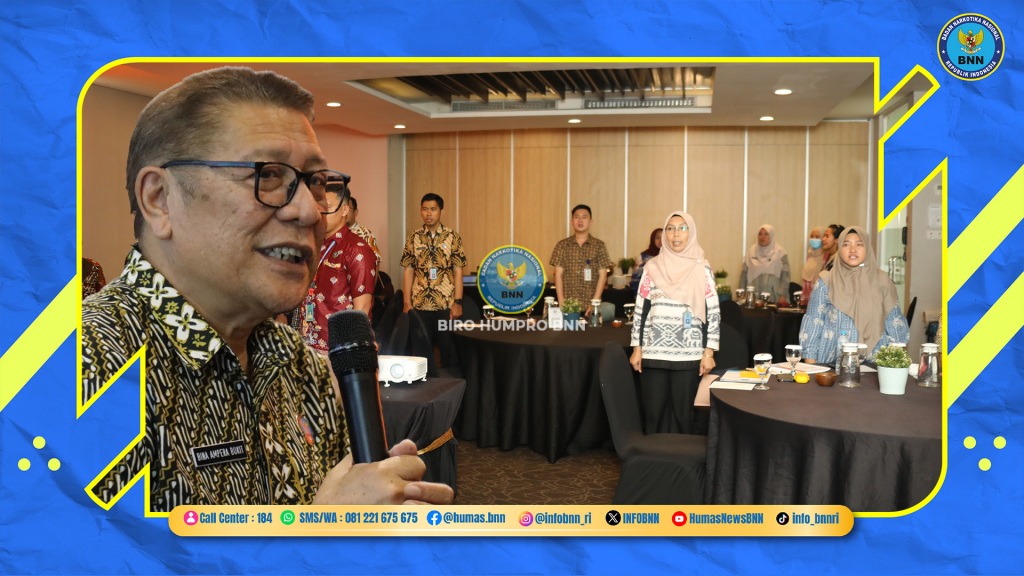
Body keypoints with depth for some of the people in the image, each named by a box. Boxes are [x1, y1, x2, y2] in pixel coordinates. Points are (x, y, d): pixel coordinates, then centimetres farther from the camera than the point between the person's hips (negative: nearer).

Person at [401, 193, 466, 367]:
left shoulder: (453, 237, 1)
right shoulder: (413, 238, 6)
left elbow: (458, 271, 0)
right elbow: (408, 272, 6)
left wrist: (458, 302, -7)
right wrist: (407, 303, 0)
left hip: (447, 305, -1)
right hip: (420, 305, 2)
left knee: (448, 347, 2)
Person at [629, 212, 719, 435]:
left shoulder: (702, 269, 3)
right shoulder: (652, 268, 7)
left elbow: (713, 313, 2)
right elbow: (641, 310, 9)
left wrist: (709, 353, -4)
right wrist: (636, 348, 4)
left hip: (688, 356, -1)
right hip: (653, 354, 2)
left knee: (683, 413, 0)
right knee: (654, 413, 4)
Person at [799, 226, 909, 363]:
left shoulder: (882, 282, 11)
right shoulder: (826, 282, 7)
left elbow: (895, 325, 17)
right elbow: (813, 324, 8)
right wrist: (810, 367, 3)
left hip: (873, 362, 1)